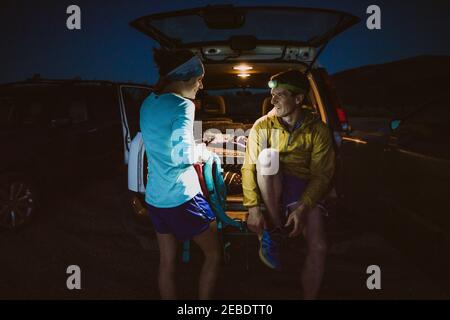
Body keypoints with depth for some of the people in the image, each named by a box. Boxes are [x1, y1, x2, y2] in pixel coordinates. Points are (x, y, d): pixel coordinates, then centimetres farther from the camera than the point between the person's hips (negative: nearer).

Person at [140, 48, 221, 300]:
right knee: (213, 254, 10)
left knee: (167, 261, 16)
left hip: (155, 197, 8)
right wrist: (199, 154, -3)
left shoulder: (148, 104, 9)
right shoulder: (182, 105, -16)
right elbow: (181, 154, -24)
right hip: (182, 196, -8)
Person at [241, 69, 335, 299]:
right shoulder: (262, 126, -4)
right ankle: (276, 230, -20)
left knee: (318, 246, -25)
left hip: (302, 189, 0)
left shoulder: (317, 130, -6)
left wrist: (303, 208, -22)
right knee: (267, 155, -32)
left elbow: (322, 175, -8)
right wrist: (253, 207, -23)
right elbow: (249, 167, -10)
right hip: (270, 189, 1)